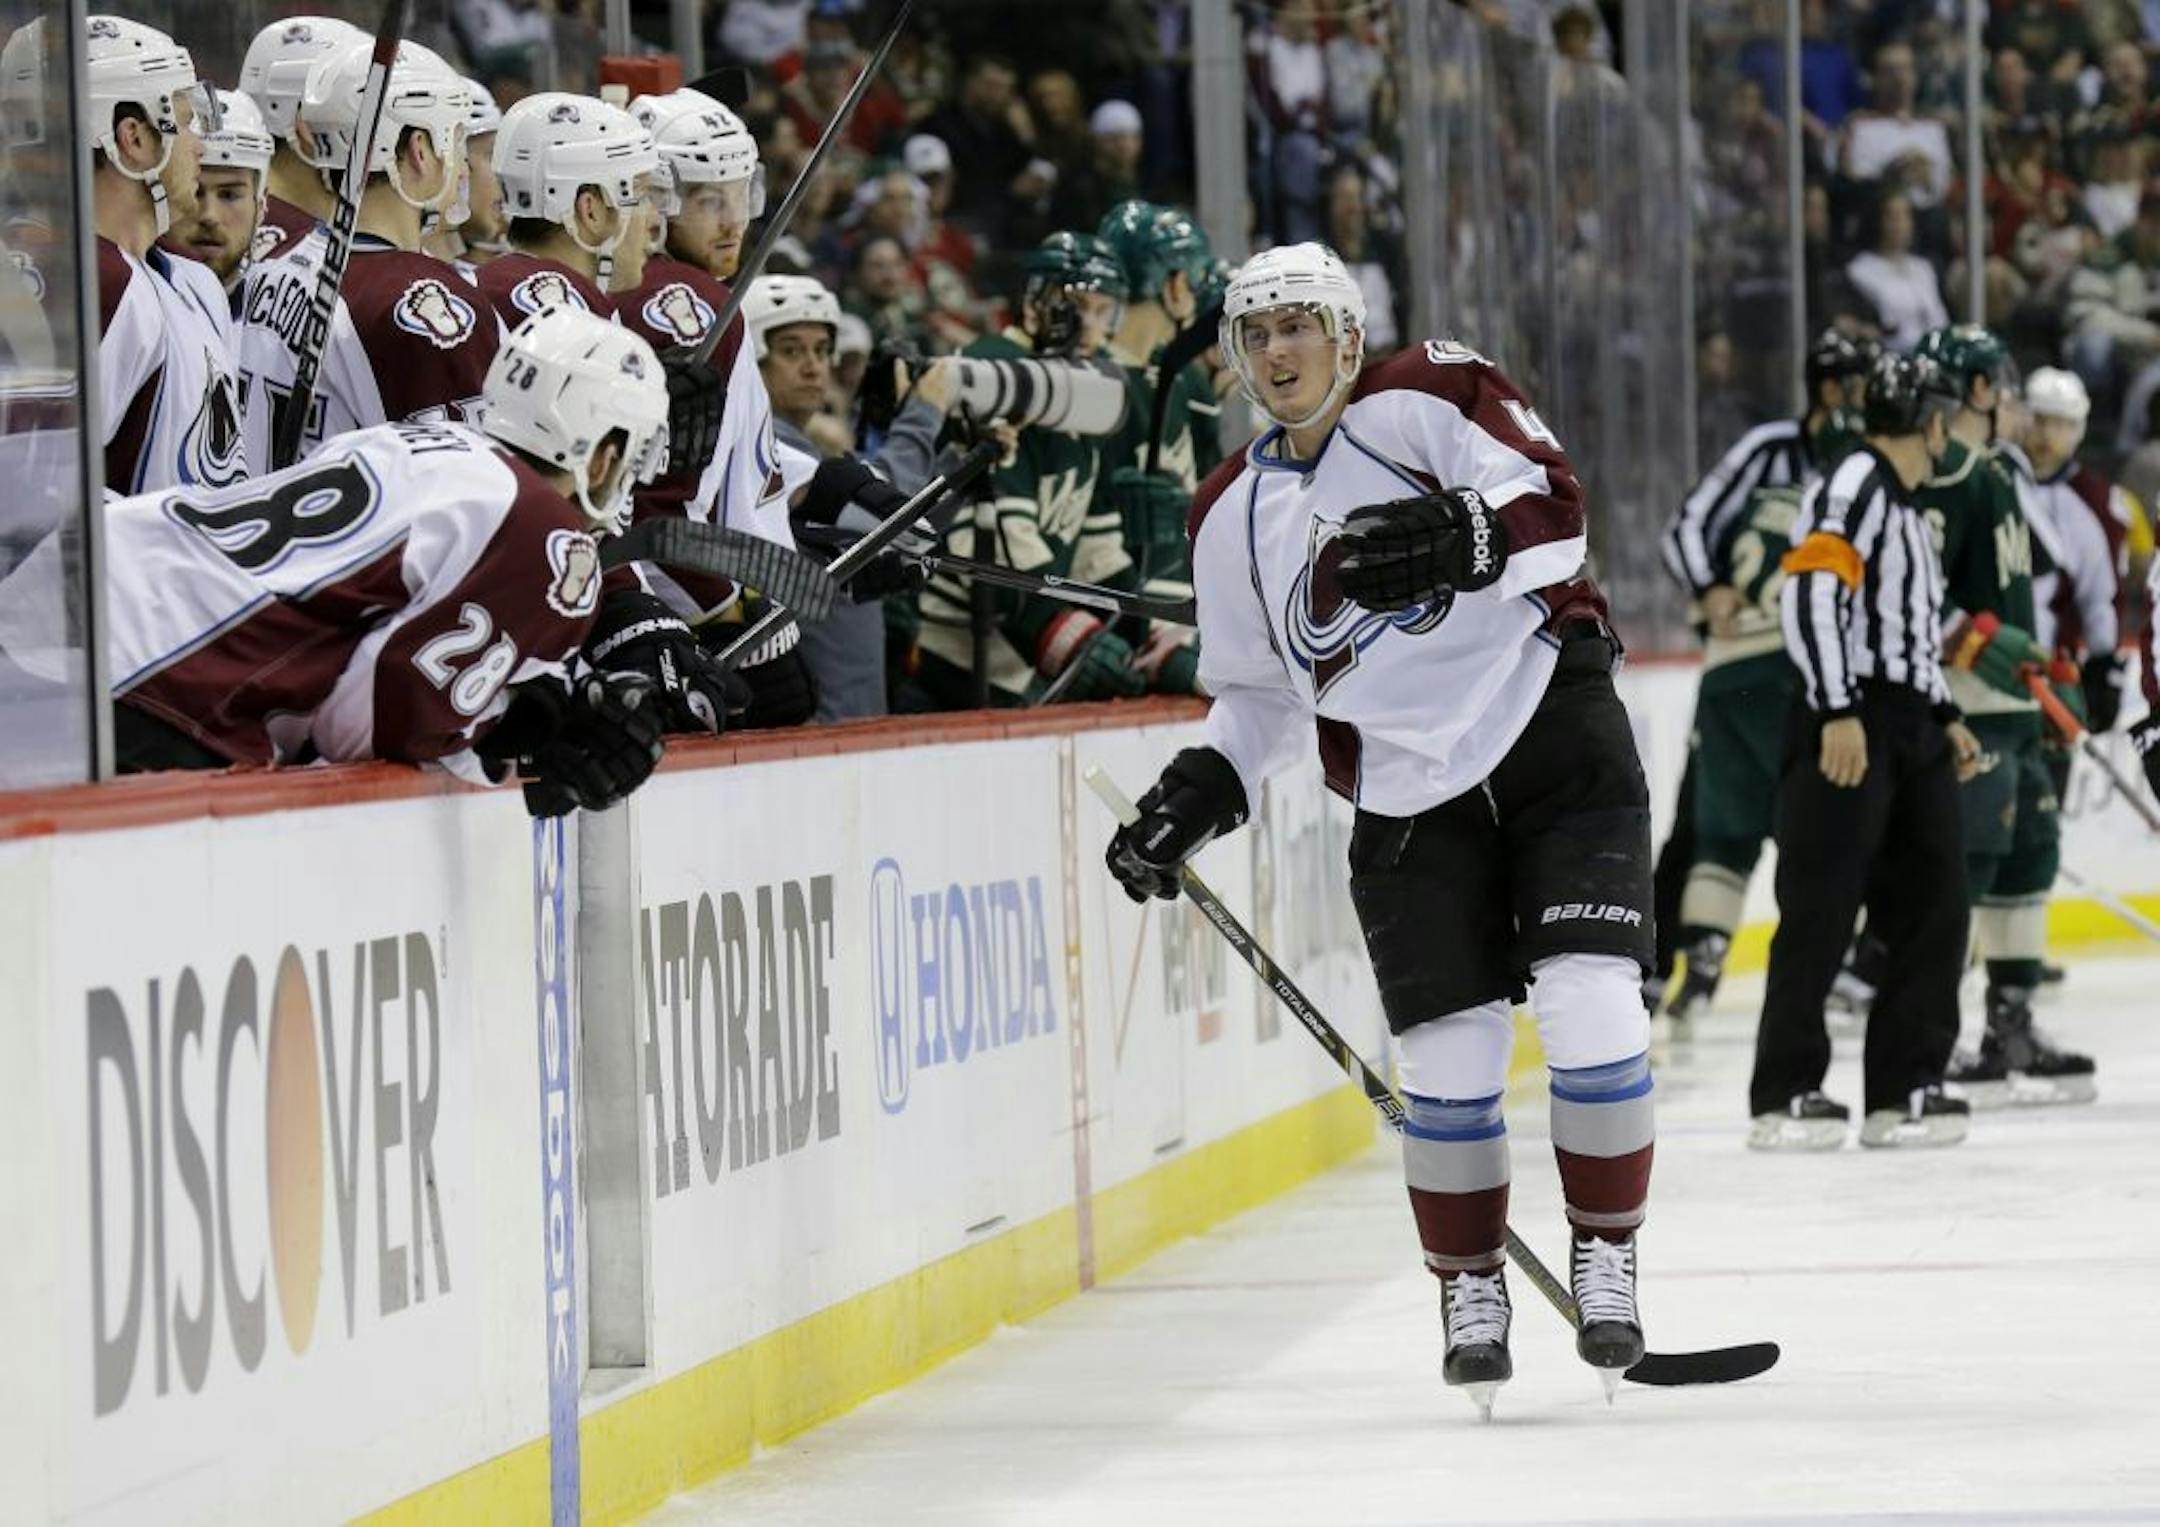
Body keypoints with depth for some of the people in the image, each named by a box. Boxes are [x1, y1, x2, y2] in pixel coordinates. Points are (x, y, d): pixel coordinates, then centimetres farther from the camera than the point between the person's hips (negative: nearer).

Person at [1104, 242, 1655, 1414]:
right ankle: (1471, 1287, 15)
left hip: (1553, 733, -4)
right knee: (1449, 1054, -2)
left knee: (1589, 1006, -14)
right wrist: (1197, 792, 5)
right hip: (1406, 791, 4)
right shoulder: (1234, 516, 9)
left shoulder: (1428, 398, -5)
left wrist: (1462, 539, -36)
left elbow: (1551, 507, -18)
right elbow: (1259, 693, 19)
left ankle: (1604, 1260, 1)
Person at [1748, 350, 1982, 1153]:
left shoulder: (1905, 507, 23)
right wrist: (1838, 712, -25)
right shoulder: (1855, 486, -9)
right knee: (1822, 908, -8)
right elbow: (1810, 594, -20)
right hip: (1851, 729, -10)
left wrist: (1946, 717, 22)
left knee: (1933, 907, 7)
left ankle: (1905, 1088, 12)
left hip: (1911, 734, 10)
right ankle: (1784, 1098, -7)